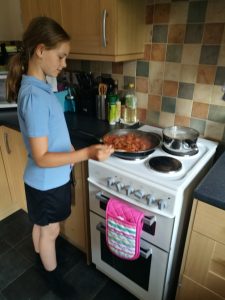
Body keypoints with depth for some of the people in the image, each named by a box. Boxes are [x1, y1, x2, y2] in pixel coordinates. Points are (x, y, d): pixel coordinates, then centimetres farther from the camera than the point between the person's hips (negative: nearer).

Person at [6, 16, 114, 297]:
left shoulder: (37, 86, 0)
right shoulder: (34, 96, -30)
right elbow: (41, 158, -29)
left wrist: (70, 151, 14)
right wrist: (86, 153, -37)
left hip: (45, 179, 8)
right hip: (47, 181, -8)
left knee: (41, 225, 30)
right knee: (50, 230, 16)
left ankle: (40, 256, 56)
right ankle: (52, 274, 44)